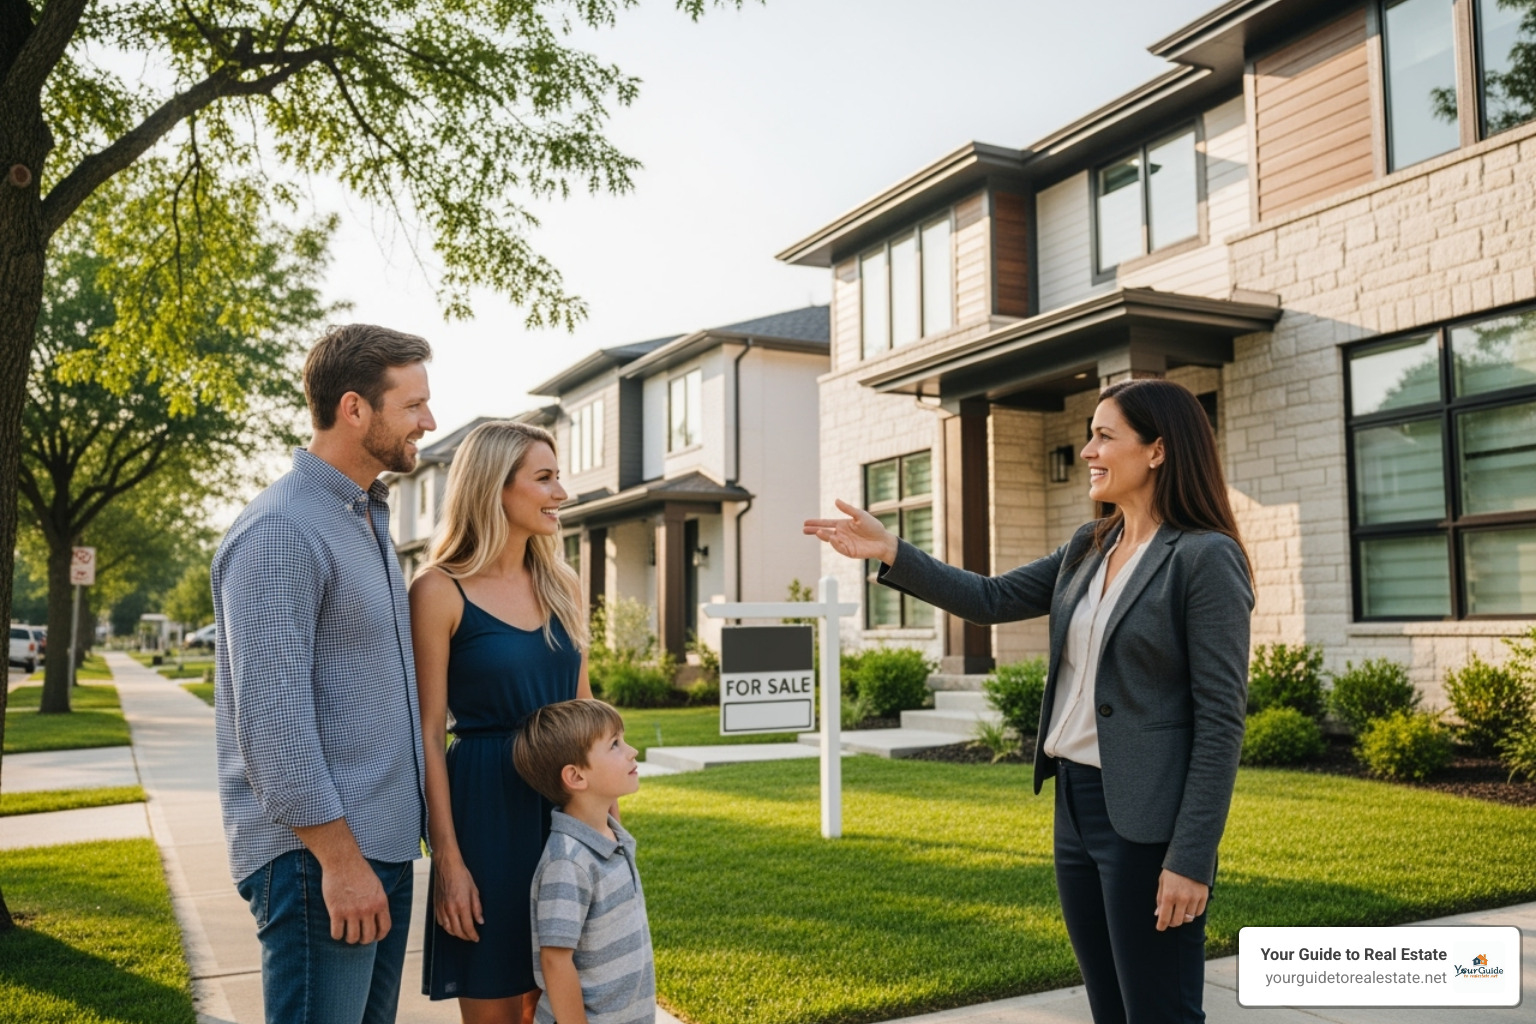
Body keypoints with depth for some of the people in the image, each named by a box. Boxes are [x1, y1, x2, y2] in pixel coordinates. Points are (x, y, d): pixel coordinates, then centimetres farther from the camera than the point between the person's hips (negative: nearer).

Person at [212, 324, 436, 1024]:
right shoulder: (280, 532, -16)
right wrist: (339, 859, -20)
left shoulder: (369, 520, 14)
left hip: (384, 843, 9)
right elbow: (272, 717, -21)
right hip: (319, 855, -9)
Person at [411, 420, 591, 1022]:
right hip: (487, 808, -5)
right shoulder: (440, 591, -8)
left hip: (568, 807, 5)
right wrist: (448, 858, -11)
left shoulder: (561, 585, 8)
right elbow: (429, 734, -9)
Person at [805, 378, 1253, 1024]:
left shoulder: (1207, 559, -13)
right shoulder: (1087, 550, 10)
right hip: (1075, 803, 8)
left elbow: (1220, 720, -15)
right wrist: (891, 552, 5)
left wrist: (1191, 859, -18)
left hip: (1147, 821, -7)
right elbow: (990, 600, 13)